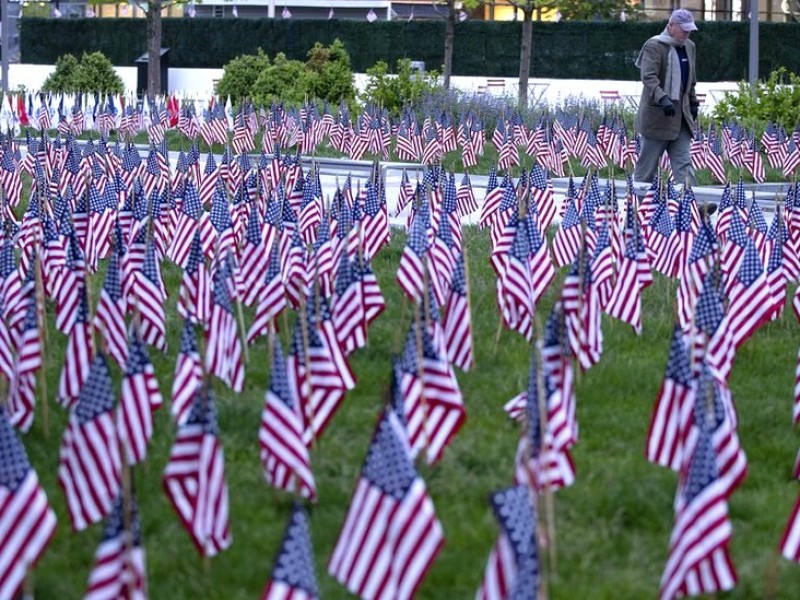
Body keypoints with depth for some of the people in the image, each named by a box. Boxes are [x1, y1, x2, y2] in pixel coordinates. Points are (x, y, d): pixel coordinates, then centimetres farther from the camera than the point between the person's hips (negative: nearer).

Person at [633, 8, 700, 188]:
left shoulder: (689, 47, 13)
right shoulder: (654, 46, -11)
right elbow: (648, 77, -22)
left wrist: (693, 102, 22)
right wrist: (663, 99, -35)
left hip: (681, 115, 7)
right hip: (657, 115, -6)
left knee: (683, 162, -2)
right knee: (648, 161, 1)